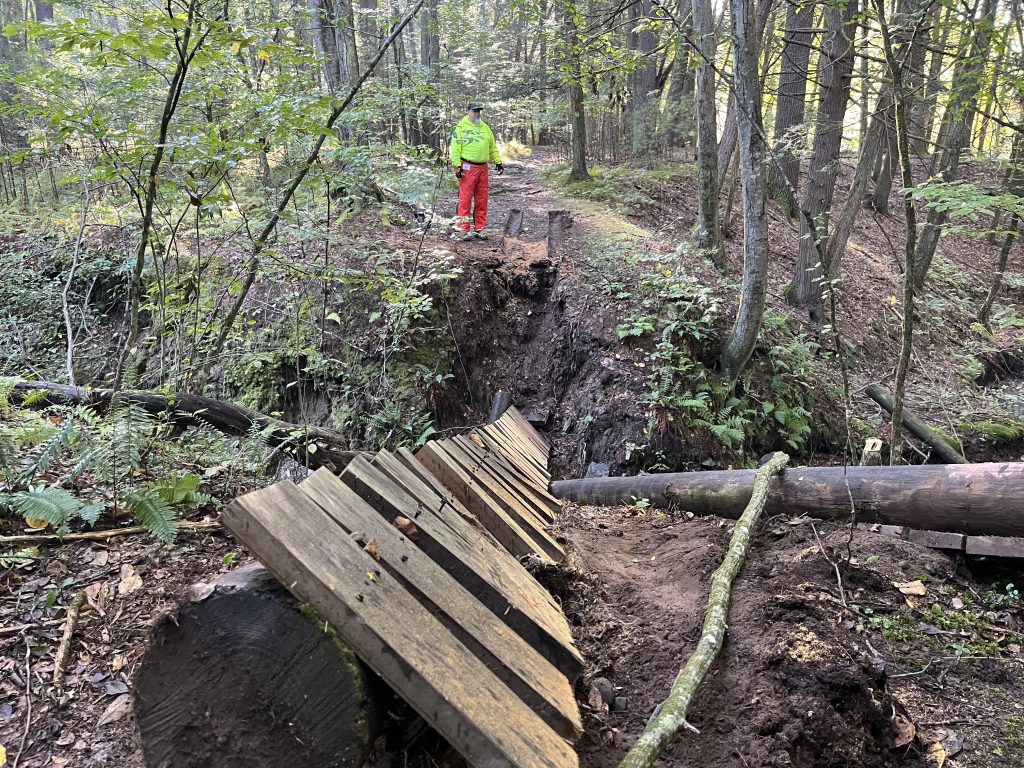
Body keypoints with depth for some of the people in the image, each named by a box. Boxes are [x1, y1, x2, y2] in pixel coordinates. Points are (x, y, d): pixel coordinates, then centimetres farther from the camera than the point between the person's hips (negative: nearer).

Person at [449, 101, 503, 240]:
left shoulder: (485, 128, 17)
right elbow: (455, 148, -10)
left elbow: (492, 147, 22)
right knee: (465, 198, -8)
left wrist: (498, 162, 15)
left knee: (482, 199, 8)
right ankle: (463, 229, -5)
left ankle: (480, 228, 16)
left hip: (483, 167, 6)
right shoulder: (461, 127, -3)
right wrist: (457, 166, -17)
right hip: (468, 168, -6)